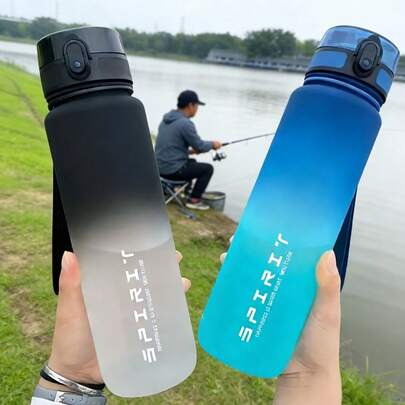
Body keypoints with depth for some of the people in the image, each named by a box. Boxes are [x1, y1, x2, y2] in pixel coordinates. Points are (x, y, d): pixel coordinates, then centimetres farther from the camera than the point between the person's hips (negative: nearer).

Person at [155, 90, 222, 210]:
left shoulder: (166, 119, 9)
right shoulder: (186, 123, -18)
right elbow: (200, 147, -12)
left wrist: (189, 150, 18)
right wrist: (213, 144, 7)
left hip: (160, 167, 9)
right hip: (173, 170, -9)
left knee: (192, 162, 32)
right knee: (208, 168, 7)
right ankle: (194, 200, 8)